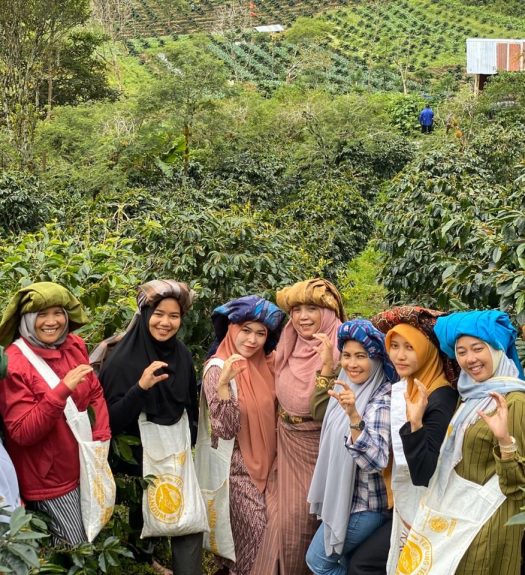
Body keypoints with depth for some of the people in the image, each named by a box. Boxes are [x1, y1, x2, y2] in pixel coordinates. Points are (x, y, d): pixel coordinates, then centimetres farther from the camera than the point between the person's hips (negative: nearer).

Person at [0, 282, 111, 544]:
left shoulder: (74, 346, -2)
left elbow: (95, 395, 9)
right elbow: (22, 433, -23)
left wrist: (101, 439, -6)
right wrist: (62, 390, -33)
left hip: (83, 466, 6)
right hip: (47, 476, -6)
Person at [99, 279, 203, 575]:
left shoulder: (182, 354, -1)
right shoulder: (124, 358, -17)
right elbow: (112, 420, -21)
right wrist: (141, 387, -34)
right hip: (139, 458, -4)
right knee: (143, 521, 12)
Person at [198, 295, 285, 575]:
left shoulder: (265, 363, 1)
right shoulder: (219, 368, -17)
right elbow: (226, 429, -26)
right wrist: (224, 383, -39)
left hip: (266, 464, 6)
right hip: (239, 468, -6)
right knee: (256, 534, 0)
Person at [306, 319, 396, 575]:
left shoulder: (381, 400, -24)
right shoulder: (346, 388, 1)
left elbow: (376, 461, -36)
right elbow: (315, 406, 22)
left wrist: (353, 415, -50)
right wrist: (326, 365, 7)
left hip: (362, 504, -8)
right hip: (342, 496, 8)